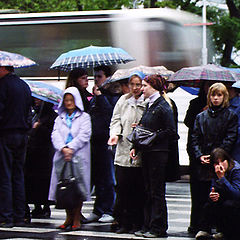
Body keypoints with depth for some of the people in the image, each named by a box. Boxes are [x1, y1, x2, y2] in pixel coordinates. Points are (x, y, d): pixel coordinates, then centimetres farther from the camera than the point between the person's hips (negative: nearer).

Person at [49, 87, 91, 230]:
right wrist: (63, 148, -14)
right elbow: (55, 135, 4)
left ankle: (77, 219, 1)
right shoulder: (60, 118, 17)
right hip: (62, 157, 3)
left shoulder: (84, 117, 7)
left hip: (79, 157, -3)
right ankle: (69, 217, 11)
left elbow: (84, 135, -5)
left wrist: (71, 148, -15)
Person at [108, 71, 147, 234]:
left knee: (138, 189, -1)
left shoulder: (148, 102, 0)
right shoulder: (123, 100, 14)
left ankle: (137, 223, 8)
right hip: (124, 150, 3)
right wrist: (115, 134, -3)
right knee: (122, 186, -1)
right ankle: (124, 223, 7)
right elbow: (116, 120, 14)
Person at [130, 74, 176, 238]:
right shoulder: (149, 106, 16)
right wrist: (136, 148, 10)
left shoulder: (163, 107, -11)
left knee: (157, 192, -4)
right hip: (147, 153, 9)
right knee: (148, 192, 11)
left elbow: (171, 131, -14)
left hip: (159, 154, -9)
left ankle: (158, 229, 1)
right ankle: (148, 226, 15)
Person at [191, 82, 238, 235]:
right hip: (202, 165, 3)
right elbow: (195, 138, 10)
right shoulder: (201, 117, 14)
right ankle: (202, 229, 9)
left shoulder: (231, 116, 3)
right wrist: (199, 156, -5)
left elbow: (230, 140, -4)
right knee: (202, 198, 2)